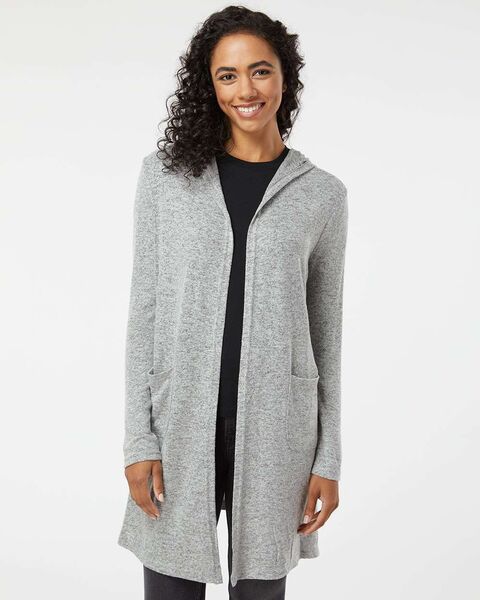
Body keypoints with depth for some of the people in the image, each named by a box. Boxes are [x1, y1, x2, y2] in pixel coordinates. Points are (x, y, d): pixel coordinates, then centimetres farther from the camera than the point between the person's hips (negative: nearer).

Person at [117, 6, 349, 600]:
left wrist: (329, 458, 4)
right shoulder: (166, 174, 2)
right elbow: (145, 307, 2)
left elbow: (326, 332, 6)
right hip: (181, 421, 0)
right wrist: (138, 439, -3)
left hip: (276, 427, 0)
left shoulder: (322, 194, 3)